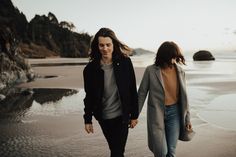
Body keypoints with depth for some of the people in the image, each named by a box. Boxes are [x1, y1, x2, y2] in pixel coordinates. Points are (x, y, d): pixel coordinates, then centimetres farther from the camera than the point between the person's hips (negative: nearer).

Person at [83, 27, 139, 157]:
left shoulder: (125, 62, -11)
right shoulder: (90, 68, -8)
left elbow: (132, 91, -5)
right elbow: (89, 96, 0)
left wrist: (134, 115, -3)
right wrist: (87, 119, 3)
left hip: (122, 116, -2)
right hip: (103, 117, 2)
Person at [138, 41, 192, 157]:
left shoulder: (180, 72, 0)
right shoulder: (151, 71, -10)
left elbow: (183, 96, 7)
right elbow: (142, 93, -3)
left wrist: (187, 119, 9)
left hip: (174, 113, 3)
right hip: (156, 113, -2)